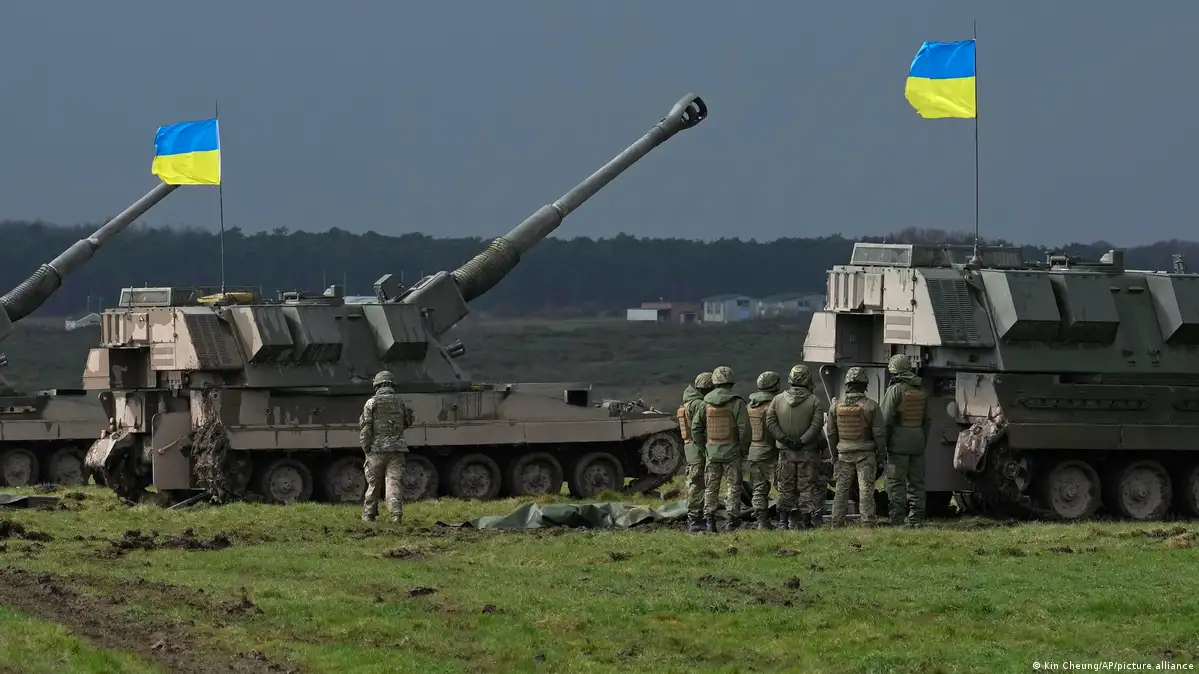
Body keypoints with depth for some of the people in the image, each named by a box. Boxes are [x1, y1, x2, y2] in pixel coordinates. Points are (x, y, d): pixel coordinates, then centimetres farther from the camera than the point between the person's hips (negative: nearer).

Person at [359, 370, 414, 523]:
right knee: (395, 482, -2)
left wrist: (365, 447, -4)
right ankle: (396, 514, -15)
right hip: (397, 449, 2)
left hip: (376, 449, -2)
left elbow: (364, 428, -8)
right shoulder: (400, 403, 7)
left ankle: (369, 515, 17)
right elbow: (408, 423, 20)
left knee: (373, 484, 9)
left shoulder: (372, 403, -3)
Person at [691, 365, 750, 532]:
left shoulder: (706, 403, 2)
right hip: (731, 451, -3)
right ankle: (733, 519, 2)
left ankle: (709, 518, 3)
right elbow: (744, 429, -13)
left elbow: (695, 427, 6)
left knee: (711, 487, 10)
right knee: (734, 486, 5)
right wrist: (744, 449, -1)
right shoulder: (736, 402, -10)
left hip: (711, 451, 3)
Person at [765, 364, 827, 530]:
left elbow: (770, 422, -6)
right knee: (807, 486, 2)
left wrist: (784, 439, -10)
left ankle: (783, 521, 10)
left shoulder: (778, 399, 2)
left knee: (786, 486, 10)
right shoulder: (814, 401, -6)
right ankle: (806, 521, 0)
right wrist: (802, 441, -16)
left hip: (785, 452, 2)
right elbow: (816, 425, -16)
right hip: (808, 452, -2)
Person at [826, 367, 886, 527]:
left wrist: (834, 453, 18)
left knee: (842, 489, 9)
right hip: (865, 453, -2)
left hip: (844, 453, 2)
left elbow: (830, 432, 7)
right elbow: (879, 433, -8)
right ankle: (867, 521, -3)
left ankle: (837, 522, 9)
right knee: (866, 489, 0)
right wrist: (880, 454, 2)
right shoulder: (870, 406, -10)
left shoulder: (836, 405, 0)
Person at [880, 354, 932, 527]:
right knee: (916, 483, 10)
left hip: (898, 445, -6)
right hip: (918, 444, 6)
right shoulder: (921, 391, 12)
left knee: (896, 484, -4)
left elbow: (885, 419, -12)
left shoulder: (895, 390, -10)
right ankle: (916, 518, 10)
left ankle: (897, 520, -7)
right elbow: (927, 420, 18)